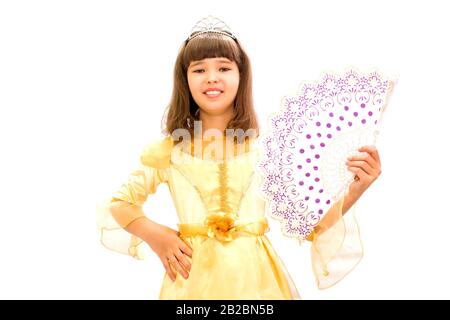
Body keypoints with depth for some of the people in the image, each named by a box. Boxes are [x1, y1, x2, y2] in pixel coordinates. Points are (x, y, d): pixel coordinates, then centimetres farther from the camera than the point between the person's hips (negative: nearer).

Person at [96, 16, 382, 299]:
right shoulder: (169, 151, -3)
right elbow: (117, 205, 8)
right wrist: (152, 233, -9)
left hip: (255, 277, 0)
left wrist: (355, 190, -20)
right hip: (193, 278, 0)